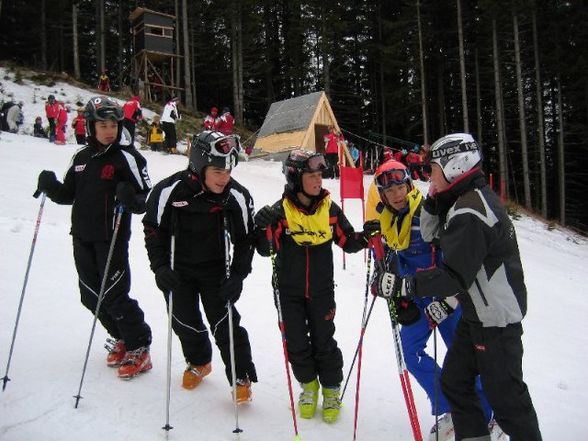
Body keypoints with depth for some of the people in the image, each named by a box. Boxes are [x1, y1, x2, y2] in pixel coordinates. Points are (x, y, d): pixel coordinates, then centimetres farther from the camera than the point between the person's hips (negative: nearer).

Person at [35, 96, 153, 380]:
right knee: (91, 295, 13)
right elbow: (69, 194, 16)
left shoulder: (127, 157, -9)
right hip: (82, 238, 7)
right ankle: (121, 339, 34)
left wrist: (130, 198, -32)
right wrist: (51, 187, -4)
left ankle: (139, 349, 13)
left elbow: (146, 200, -11)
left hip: (112, 239, -7)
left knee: (114, 295, -4)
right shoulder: (82, 157, 9)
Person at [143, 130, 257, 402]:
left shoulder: (237, 196, -19)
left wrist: (238, 276, -16)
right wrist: (160, 267, -16)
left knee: (225, 324, -5)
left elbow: (245, 239, -8)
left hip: (216, 271, -1)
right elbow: (153, 229, -8)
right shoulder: (169, 190, -22)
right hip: (178, 270, 1)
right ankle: (198, 362, 41)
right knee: (185, 322, 13)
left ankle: (241, 378, 13)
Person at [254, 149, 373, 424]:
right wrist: (264, 229, -30)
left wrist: (364, 237, -17)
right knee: (297, 342, 11)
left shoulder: (330, 208, -5)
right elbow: (266, 250, -13)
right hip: (290, 291, 0)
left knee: (323, 342, 8)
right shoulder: (281, 210, -11)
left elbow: (347, 242, 2)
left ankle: (331, 388, 30)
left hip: (321, 290, 0)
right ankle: (308, 384, 35)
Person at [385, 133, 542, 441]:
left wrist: (406, 284, -25)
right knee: (454, 381, 17)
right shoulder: (466, 200, 6)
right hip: (475, 314, 10)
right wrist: (433, 201, -2)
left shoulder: (470, 213, -26)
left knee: (504, 395, 3)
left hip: (497, 318, -10)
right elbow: (430, 235, 14)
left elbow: (455, 276, -28)